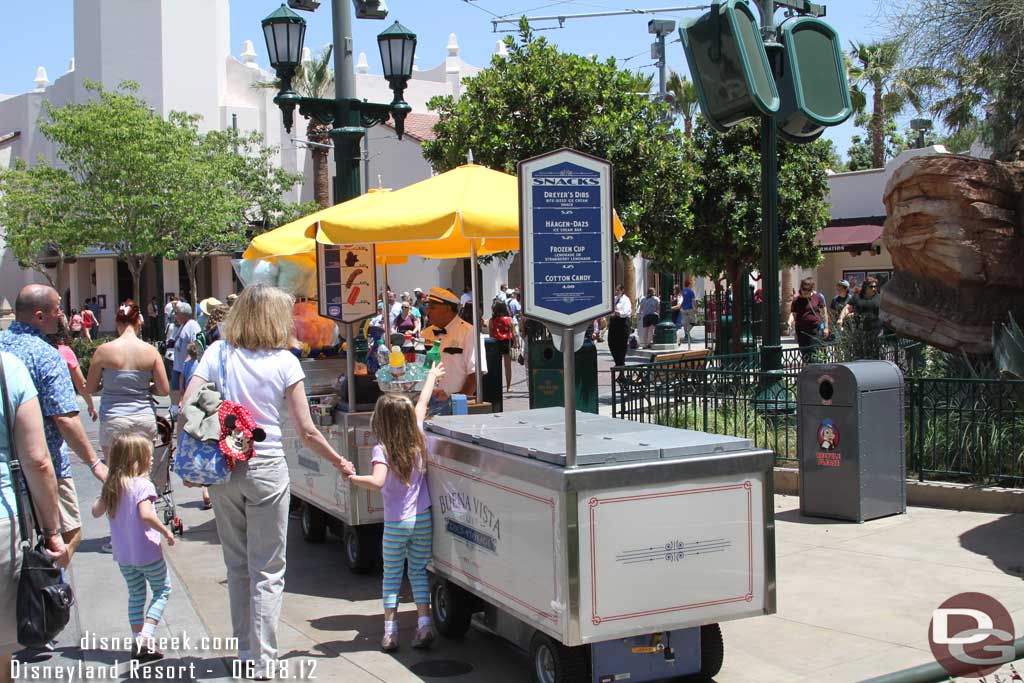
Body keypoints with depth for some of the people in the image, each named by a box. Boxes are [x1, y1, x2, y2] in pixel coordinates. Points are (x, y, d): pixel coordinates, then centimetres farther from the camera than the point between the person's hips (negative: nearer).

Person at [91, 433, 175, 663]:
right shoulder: (142, 484, -18)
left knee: (136, 595, 18)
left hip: (123, 555, 6)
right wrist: (166, 531, -18)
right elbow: (145, 514, -29)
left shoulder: (111, 485, 3)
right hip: (147, 552, -6)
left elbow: (96, 511, 7)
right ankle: (146, 636, -3)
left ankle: (137, 641, 17)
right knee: (162, 590, 10)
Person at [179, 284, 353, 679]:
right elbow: (306, 432, -7)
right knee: (268, 571, 6)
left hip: (222, 469, 3)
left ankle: (246, 652, 26)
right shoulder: (284, 362, -7)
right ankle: (263, 661, 8)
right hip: (266, 469, -3)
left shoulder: (217, 353, 1)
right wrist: (340, 463, 7)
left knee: (237, 566, 16)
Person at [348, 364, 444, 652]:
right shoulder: (418, 439, -3)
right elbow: (422, 404, 13)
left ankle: (390, 631, 10)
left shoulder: (382, 451, -17)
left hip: (396, 524, -3)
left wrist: (350, 477, -23)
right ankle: (424, 625, 5)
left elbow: (377, 482, -34)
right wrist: (431, 377, 27)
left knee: (392, 575, 11)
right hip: (423, 520, 3)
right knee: (419, 572, 14)